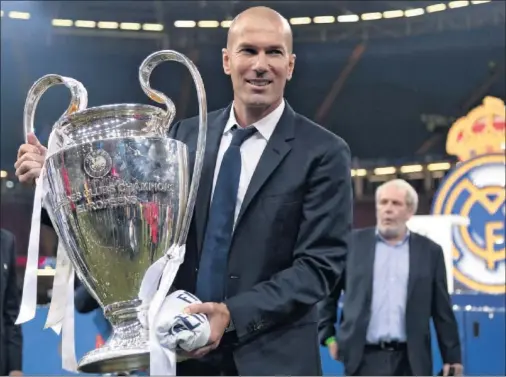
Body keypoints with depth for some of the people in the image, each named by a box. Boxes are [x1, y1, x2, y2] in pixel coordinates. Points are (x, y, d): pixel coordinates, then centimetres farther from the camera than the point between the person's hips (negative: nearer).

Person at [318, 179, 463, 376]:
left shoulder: (429, 251, 7)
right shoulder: (353, 243, 5)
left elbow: (442, 311, 8)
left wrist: (452, 357, 7)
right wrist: (328, 336, 5)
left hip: (410, 360, 1)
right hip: (365, 358, -1)